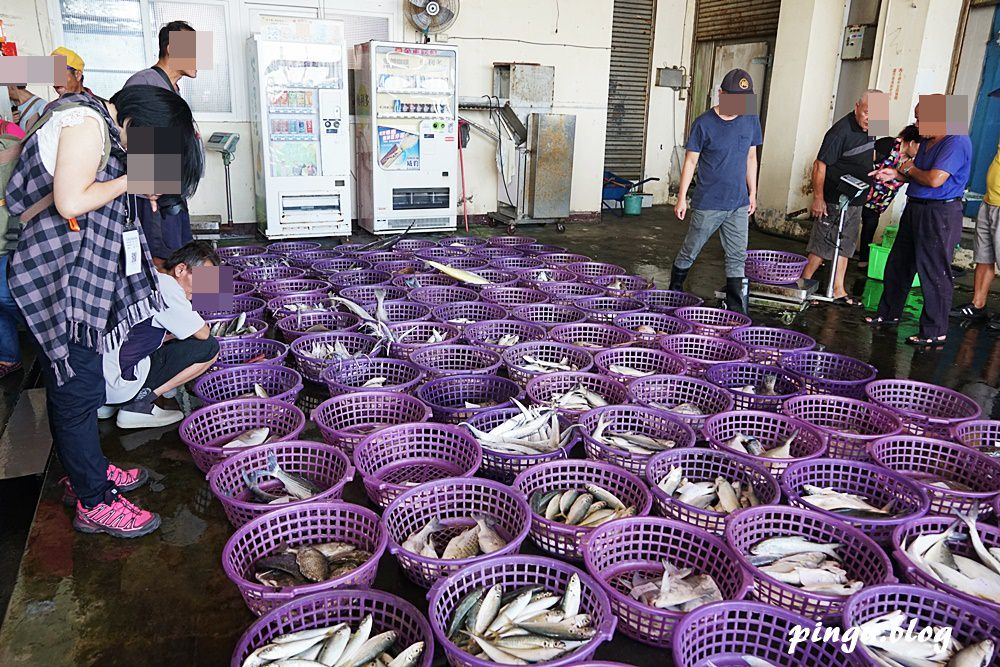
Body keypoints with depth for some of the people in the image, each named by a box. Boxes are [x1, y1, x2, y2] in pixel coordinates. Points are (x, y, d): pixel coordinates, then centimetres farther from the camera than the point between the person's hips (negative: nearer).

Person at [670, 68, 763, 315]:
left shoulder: (751, 121, 4)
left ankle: (736, 310, 14)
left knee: (737, 257, 6)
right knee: (689, 252, 8)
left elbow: (750, 158, 13)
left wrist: (752, 193, 14)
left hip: (739, 204, 4)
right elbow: (690, 161, -5)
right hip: (707, 204, -4)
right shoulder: (704, 123, -9)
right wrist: (681, 198, -6)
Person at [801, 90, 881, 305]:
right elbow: (820, 164, -21)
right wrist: (818, 198, -22)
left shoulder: (869, 128, 6)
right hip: (833, 201, -9)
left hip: (855, 201, 9)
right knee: (823, 246, -4)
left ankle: (838, 290, 20)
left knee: (844, 247, 13)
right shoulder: (841, 131, -20)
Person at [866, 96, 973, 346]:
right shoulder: (927, 141, 12)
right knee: (898, 265, 17)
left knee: (934, 273, -3)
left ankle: (935, 331, 6)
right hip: (915, 209, 10)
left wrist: (910, 169, -8)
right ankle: (889, 313, 32)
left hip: (939, 215, -10)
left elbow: (935, 179, -26)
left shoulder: (956, 142, -17)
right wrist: (896, 174, 3)